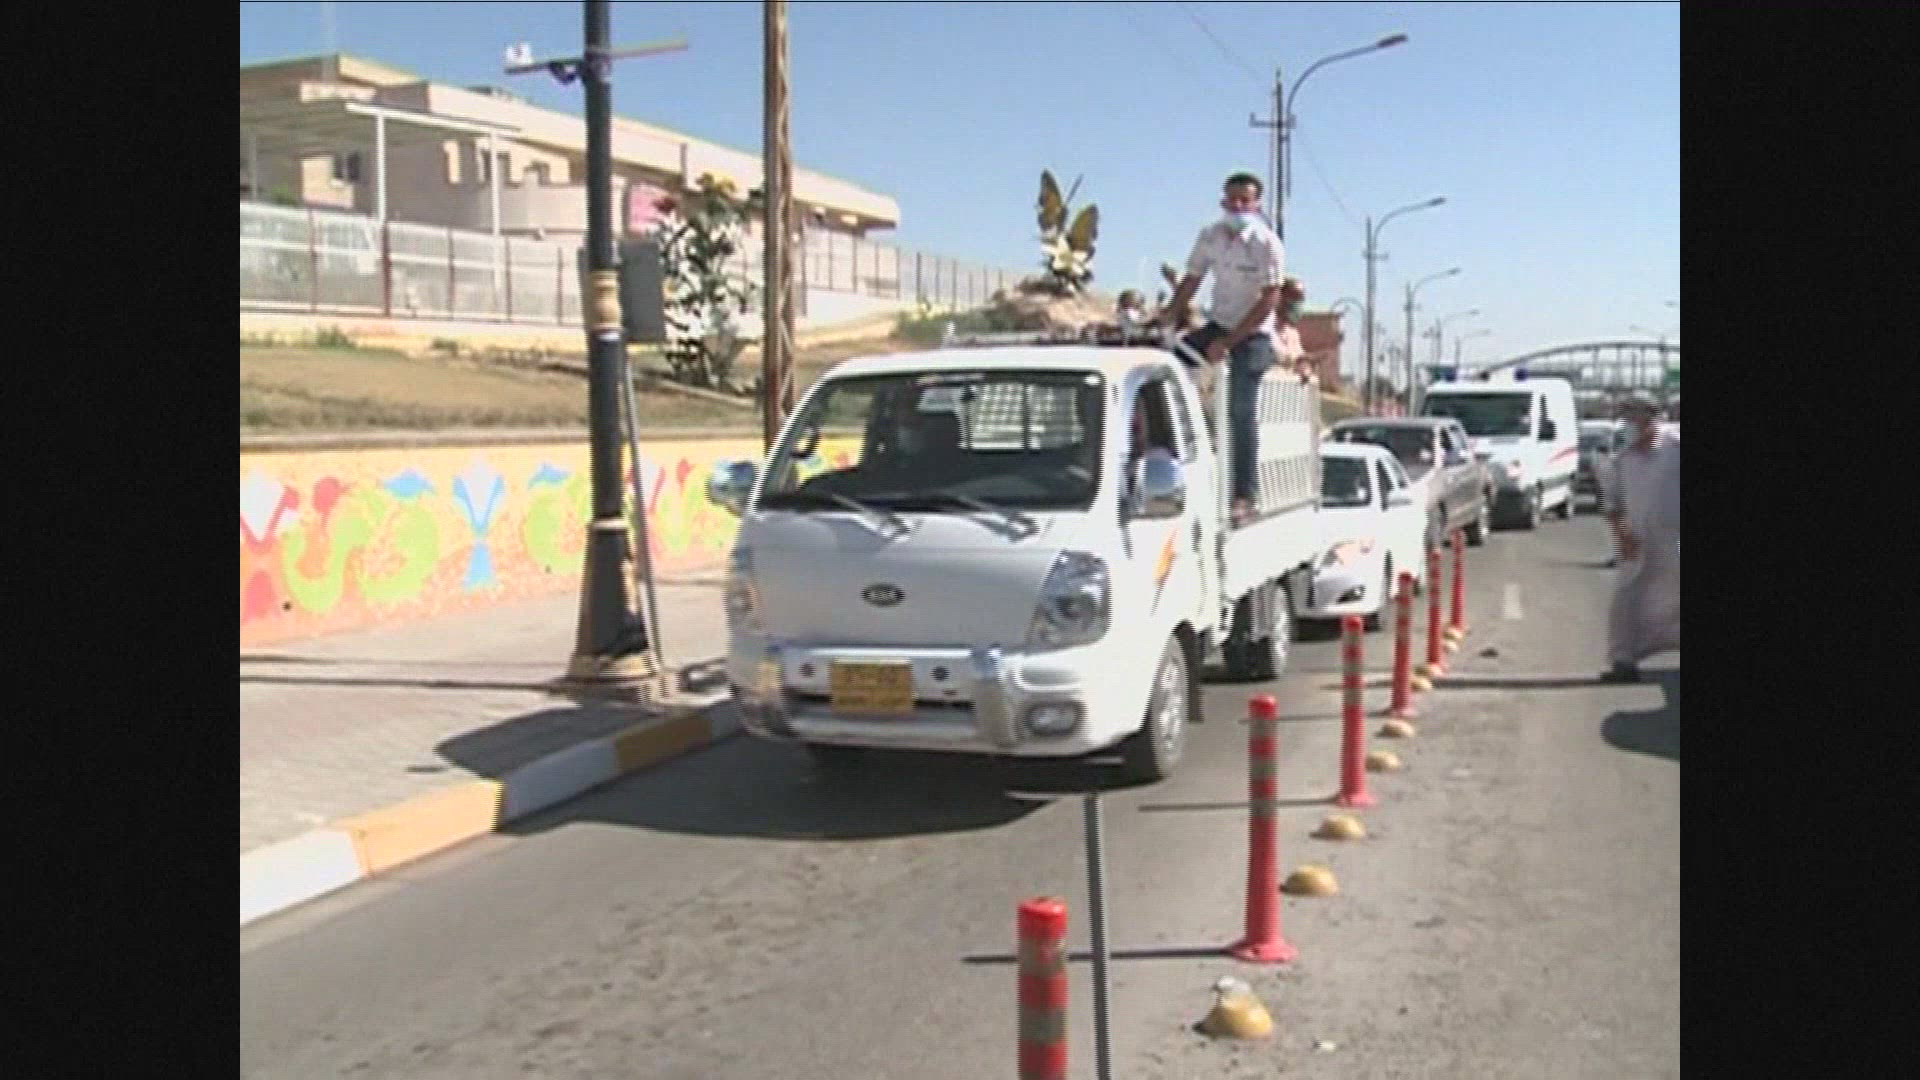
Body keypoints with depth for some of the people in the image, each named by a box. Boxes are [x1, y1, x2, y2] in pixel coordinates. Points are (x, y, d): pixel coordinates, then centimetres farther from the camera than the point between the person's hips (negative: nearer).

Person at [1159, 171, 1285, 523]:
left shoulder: (1266, 244, -15)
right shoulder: (1210, 237, 1)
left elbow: (1269, 300, -18)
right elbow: (1190, 283, 8)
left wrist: (1227, 342, -22)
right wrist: (1167, 323, -3)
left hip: (1253, 333, -6)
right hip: (1218, 325, 6)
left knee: (1240, 413, -13)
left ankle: (1244, 496, -7)